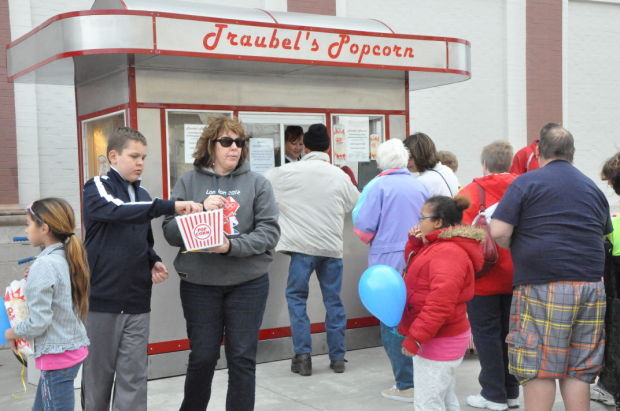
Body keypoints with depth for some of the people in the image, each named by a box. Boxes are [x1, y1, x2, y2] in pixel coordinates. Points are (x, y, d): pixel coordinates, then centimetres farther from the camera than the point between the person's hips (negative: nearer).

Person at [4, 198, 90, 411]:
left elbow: (38, 322, -20)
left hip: (57, 355, -8)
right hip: (74, 347, 9)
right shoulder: (67, 258, 5)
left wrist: (12, 333, -2)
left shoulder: (44, 265, -19)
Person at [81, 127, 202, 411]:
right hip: (101, 298, -5)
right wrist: (171, 206, -36)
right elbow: (118, 211, -27)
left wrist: (153, 262, 3)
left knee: (134, 377, 4)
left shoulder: (142, 196, 13)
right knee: (98, 373, 6)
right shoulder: (97, 188, -5)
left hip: (137, 301, 5)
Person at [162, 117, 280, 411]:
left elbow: (269, 232, -7)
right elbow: (171, 232, -2)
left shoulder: (258, 183, 1)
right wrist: (200, 209, -18)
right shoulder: (188, 182, 2)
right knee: (202, 357, 9)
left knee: (242, 358, 6)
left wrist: (232, 246, -21)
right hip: (199, 284, 0)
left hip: (248, 284, 0)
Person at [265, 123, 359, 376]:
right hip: (332, 246, 3)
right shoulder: (339, 176, 4)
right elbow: (356, 204, 17)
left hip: (303, 244, -2)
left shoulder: (288, 172, -4)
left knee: (296, 297, 8)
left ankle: (303, 355, 3)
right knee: (333, 300, 10)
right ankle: (337, 357, 15)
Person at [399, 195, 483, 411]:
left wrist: (415, 337, -26)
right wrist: (415, 243, 8)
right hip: (442, 339, 11)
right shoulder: (439, 247, 14)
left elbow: (440, 303, -28)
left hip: (438, 342, -11)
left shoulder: (447, 252, -21)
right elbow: (415, 267, 27)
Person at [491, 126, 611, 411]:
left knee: (538, 369, 2)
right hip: (590, 286, 5)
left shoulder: (526, 182, -2)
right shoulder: (593, 188, 15)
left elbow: (499, 232, -10)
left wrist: (517, 250, 8)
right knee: (578, 371, 11)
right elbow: (605, 234, 22)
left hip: (543, 288, -5)